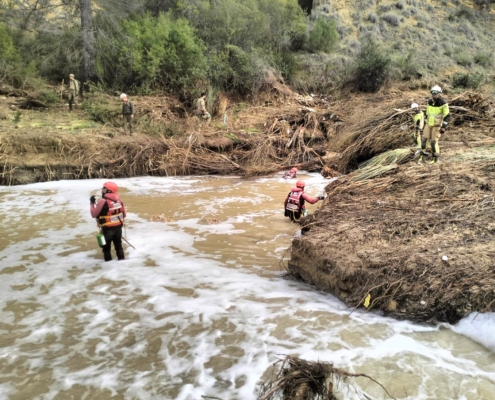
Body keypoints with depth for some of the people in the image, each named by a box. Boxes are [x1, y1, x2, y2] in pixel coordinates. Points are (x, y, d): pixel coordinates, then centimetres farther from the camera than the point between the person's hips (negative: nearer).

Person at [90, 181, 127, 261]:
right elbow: (124, 214, 7)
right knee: (118, 244, 20)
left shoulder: (102, 201, -20)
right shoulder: (118, 199, 0)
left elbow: (94, 214, -12)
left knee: (106, 247, 9)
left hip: (107, 228, -6)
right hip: (118, 226, 6)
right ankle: (121, 259, 28)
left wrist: (92, 203, -1)